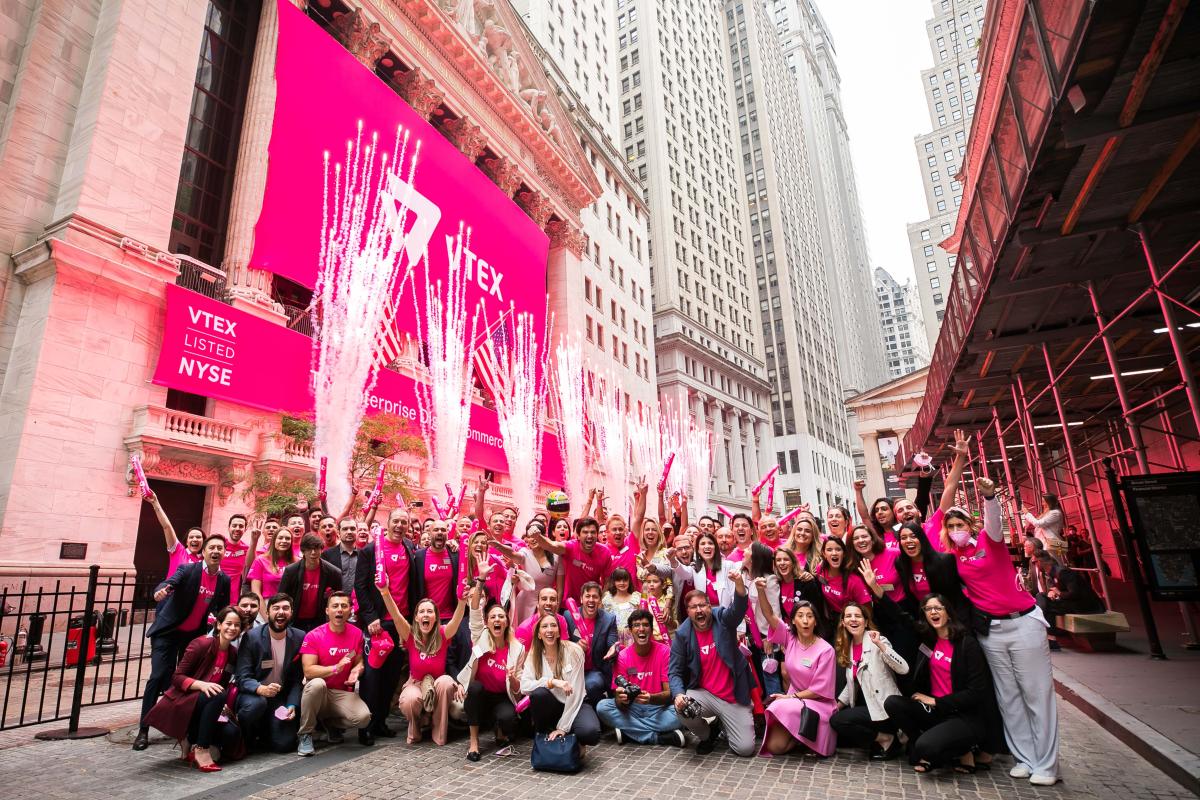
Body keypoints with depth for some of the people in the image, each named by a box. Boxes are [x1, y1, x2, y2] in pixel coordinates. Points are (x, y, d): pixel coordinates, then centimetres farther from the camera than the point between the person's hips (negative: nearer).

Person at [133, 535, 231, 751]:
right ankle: (143, 730, 0)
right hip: (168, 632, -4)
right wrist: (161, 591, -53)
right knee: (158, 677, -9)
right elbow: (170, 581, -34)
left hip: (195, 635, 4)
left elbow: (223, 610, 10)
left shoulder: (224, 580, -2)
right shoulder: (188, 569, -14)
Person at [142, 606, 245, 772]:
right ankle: (201, 750, -24)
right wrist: (201, 685, -32)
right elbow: (177, 677, -14)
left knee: (231, 733, -22)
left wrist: (224, 706, -9)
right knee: (218, 696, -35)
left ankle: (191, 739, 5)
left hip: (203, 710, 5)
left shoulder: (233, 653, 4)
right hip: (178, 706, -5)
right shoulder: (202, 644, -15)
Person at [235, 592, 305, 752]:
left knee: (284, 744, -14)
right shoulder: (251, 637, -12)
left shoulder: (300, 638, -6)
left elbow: (298, 678, -2)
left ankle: (264, 731, 21)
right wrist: (261, 689, -36)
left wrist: (292, 705, -16)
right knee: (256, 704, -36)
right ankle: (241, 739, -3)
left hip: (281, 697, 2)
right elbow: (243, 677, -16)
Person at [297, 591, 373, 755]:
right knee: (317, 684, -38)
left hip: (343, 693, 3)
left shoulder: (356, 634, 0)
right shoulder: (313, 636, -10)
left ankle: (330, 722, 11)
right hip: (317, 692, -2)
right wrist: (336, 668, -30)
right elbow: (308, 670, -17)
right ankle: (305, 735, -14)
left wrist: (356, 671, -14)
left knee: (364, 717, -24)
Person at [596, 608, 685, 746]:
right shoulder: (623, 656, -6)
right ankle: (661, 737, -21)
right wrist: (622, 699, -35)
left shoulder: (664, 652, -10)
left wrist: (651, 698, -36)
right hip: (632, 708, 2)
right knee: (602, 707, -24)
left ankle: (629, 732, -18)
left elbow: (670, 693, -14)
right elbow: (619, 702, -10)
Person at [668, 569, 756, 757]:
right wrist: (678, 694, -26)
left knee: (745, 748, -7)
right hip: (704, 694, 1)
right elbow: (675, 672, -4)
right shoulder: (682, 635, -7)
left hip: (734, 697, 0)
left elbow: (739, 608, -31)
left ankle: (723, 726, 28)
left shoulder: (722, 618, -9)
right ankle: (708, 735, 6)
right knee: (683, 708, -29)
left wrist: (739, 583, -53)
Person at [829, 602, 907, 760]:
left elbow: (904, 669, -28)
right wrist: (839, 704, 7)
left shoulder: (877, 641, -13)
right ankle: (877, 737, 15)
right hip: (865, 705, 8)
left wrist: (879, 644, -36)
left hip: (884, 707, -8)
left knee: (837, 721, -21)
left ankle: (887, 740, -4)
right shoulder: (847, 646, 8)